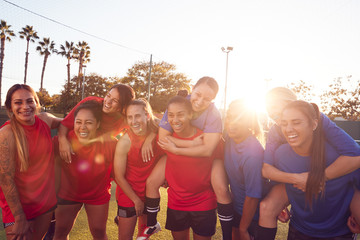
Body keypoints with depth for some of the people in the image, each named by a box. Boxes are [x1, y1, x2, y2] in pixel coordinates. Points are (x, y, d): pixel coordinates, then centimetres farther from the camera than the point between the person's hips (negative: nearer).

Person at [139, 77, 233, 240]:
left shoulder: (214, 114, -26)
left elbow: (207, 150, -31)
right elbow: (162, 137, -22)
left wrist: (175, 149, -29)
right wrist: (192, 143, -29)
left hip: (208, 155, -2)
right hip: (176, 153, 3)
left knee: (221, 189, -25)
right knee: (151, 182, -6)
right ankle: (151, 225, 21)